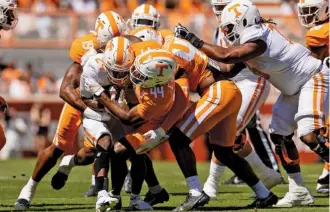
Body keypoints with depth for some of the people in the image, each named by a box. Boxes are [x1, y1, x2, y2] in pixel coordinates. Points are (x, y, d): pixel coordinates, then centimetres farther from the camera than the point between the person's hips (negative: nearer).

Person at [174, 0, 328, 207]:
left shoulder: (257, 41, -29)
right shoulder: (250, 37, 0)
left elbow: (226, 56, -38)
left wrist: (193, 40, -33)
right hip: (294, 88, 10)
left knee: (309, 135, -22)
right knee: (280, 135, 6)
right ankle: (299, 191, 10)